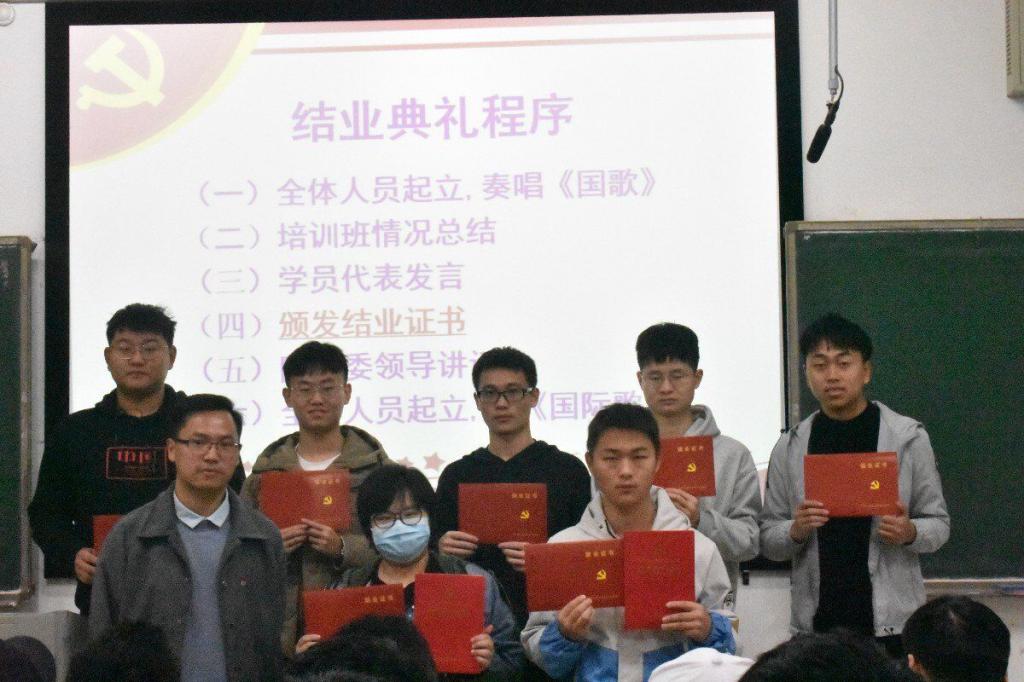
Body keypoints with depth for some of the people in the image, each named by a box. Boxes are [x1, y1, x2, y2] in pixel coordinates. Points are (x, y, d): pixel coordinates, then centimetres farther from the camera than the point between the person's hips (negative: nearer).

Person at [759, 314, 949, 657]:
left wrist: (909, 533, -15)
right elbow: (767, 539, 8)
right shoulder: (790, 447, 7)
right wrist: (796, 531, -12)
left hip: (891, 619, -1)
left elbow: (938, 523, 5)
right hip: (817, 621, 1)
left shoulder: (908, 437, 2)